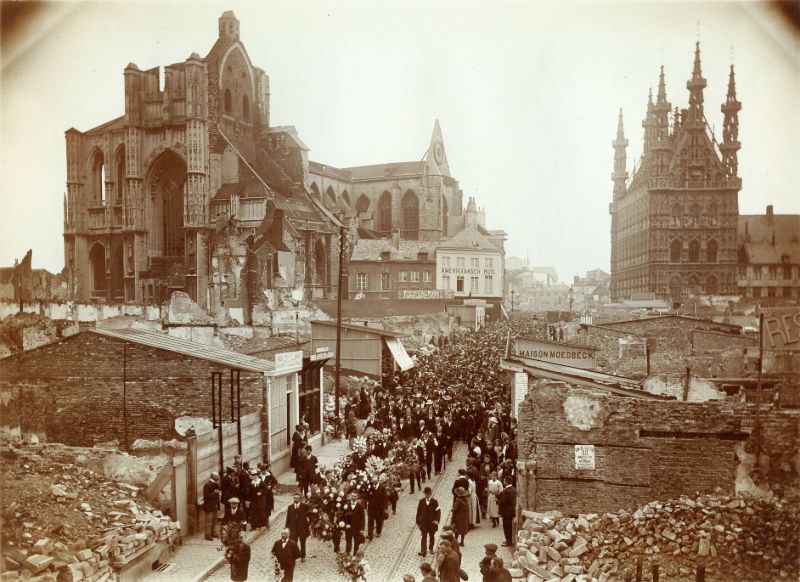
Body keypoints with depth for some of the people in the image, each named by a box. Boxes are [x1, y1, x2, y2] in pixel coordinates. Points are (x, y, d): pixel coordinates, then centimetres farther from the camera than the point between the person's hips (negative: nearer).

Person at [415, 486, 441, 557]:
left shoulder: (435, 502, -6)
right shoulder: (421, 501, -3)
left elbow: (438, 512, -6)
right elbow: (418, 512, 1)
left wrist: (437, 520, -20)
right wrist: (418, 522, 1)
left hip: (432, 522, 1)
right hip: (423, 522, -1)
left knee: (431, 536, 17)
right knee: (424, 537, -4)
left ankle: (431, 548, 37)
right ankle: (423, 551, -6)